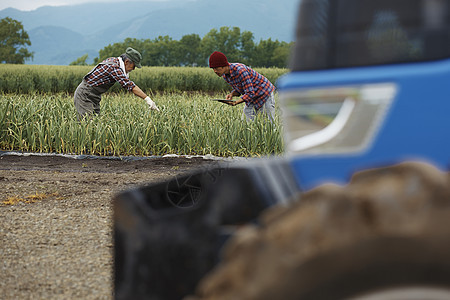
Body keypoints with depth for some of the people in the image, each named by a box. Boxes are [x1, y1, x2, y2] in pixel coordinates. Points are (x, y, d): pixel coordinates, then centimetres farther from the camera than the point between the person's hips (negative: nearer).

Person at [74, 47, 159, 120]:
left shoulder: (113, 60, 3)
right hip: (84, 95, -9)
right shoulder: (114, 67, -25)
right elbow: (129, 85, -32)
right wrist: (147, 99, -35)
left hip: (94, 98, 9)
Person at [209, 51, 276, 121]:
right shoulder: (225, 75, -7)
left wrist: (236, 102, -41)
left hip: (265, 93, -8)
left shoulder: (240, 70, -33)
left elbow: (250, 93, -31)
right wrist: (232, 94, -16)